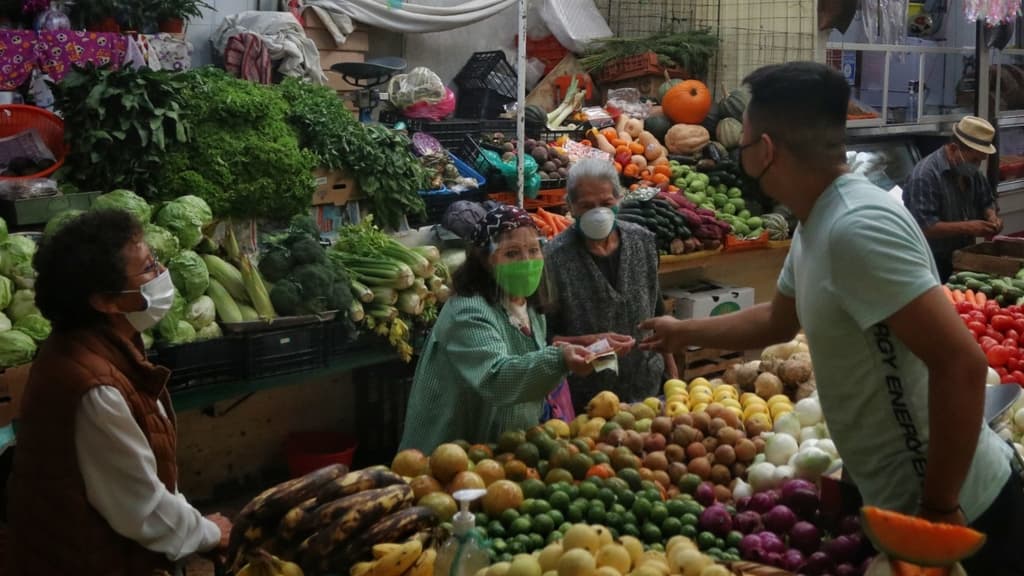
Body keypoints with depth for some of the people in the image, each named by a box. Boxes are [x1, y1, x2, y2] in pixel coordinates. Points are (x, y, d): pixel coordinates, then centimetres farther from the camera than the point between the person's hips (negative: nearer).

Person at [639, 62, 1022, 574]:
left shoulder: (856, 227, -27)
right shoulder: (816, 224, 5)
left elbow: (962, 364, -30)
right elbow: (778, 320, 24)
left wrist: (939, 508, -24)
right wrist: (684, 333, 35)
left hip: (957, 511, -9)